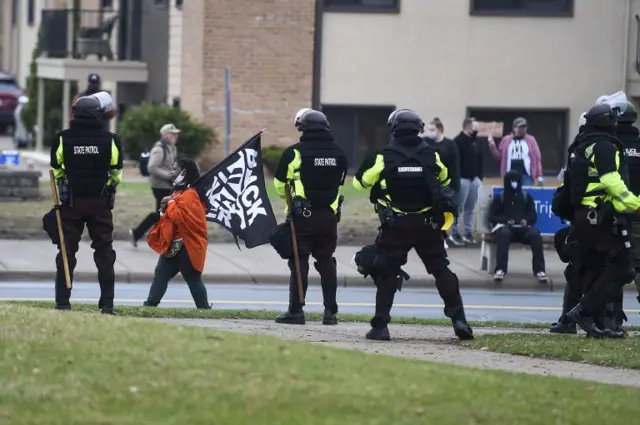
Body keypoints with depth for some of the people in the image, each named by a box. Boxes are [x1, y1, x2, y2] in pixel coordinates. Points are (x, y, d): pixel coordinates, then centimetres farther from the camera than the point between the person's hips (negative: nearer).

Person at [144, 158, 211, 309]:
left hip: (185, 246, -10)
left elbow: (180, 216, -27)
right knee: (160, 274, 6)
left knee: (193, 279, -3)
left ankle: (204, 307, 3)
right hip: (173, 244, 10)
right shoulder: (180, 191, 17)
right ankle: (150, 304, 4)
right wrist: (166, 207, 4)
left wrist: (170, 203, -14)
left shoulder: (190, 194, -16)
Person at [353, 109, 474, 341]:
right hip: (427, 225, 2)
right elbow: (444, 181, 19)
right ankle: (458, 319, 5)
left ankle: (380, 326, 2)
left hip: (396, 226, -2)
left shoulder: (384, 158, -9)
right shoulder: (431, 156, 0)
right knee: (441, 270, 12)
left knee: (386, 273, 7)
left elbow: (359, 182, 3)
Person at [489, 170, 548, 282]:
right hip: (504, 226, -2)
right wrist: (506, 220, -12)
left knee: (535, 235, -32)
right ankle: (500, 270, -47)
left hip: (523, 228, 2)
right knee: (504, 233, -40)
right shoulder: (499, 198, 17)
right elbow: (492, 217, 8)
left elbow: (533, 216, 16)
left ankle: (539, 270, -36)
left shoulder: (527, 197, 22)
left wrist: (526, 220, -9)